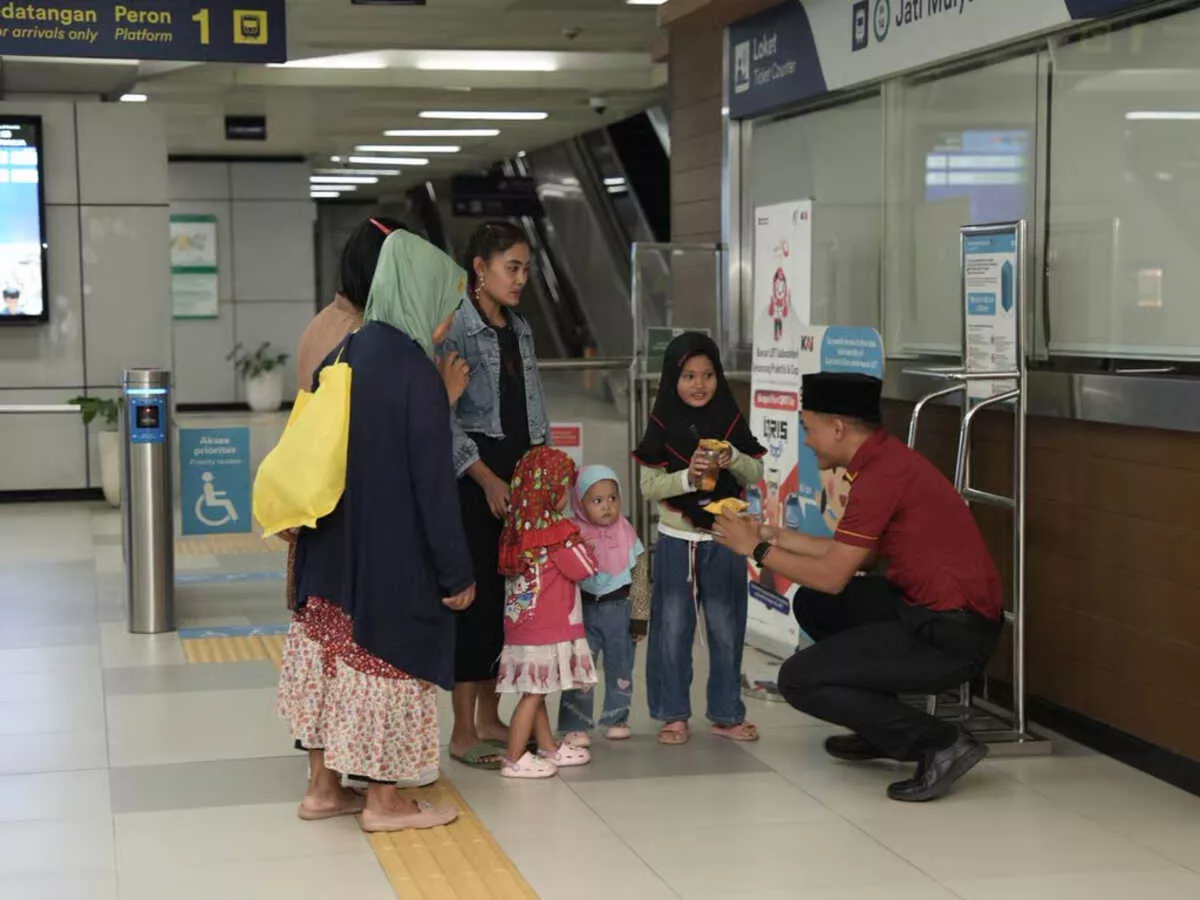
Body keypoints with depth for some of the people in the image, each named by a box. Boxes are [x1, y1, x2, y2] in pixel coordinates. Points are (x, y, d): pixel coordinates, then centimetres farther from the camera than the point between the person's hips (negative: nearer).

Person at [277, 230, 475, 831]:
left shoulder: (344, 355, 3)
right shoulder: (416, 372, -19)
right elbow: (433, 483, -18)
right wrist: (457, 572, -12)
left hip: (333, 548, 7)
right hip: (392, 553, -7)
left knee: (333, 657, 16)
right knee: (388, 662, 5)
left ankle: (323, 787, 26)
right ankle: (384, 801, 16)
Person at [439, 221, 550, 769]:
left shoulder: (521, 330, 14)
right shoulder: (455, 329, -10)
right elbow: (444, 416, -14)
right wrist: (488, 480, -15)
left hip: (520, 472, 7)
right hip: (474, 474, -7)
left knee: (507, 595, 9)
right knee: (476, 596, -5)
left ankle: (488, 717, 20)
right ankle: (463, 733, 2)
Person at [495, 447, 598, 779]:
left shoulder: (517, 529, 5)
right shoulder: (559, 530, -16)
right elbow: (587, 571, -9)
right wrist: (582, 544, 11)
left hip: (522, 623, 8)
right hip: (547, 626, -8)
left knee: (535, 691, 16)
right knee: (534, 693, -3)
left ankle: (549, 748, 29)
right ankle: (515, 760, 0)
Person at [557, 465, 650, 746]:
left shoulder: (625, 532, -3)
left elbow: (640, 575, 2)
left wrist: (639, 615, 0)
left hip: (619, 609, 2)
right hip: (585, 609, -2)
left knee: (620, 668, 11)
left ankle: (616, 719, 26)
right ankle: (576, 726, 3)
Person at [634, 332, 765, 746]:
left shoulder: (731, 421, 0)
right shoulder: (663, 426, -4)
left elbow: (756, 474, 2)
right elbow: (649, 485, -6)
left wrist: (733, 458, -17)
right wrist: (686, 477, -21)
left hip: (723, 539, 1)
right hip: (676, 539, -1)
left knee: (725, 629, 7)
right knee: (673, 628, 4)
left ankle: (726, 714, 18)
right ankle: (673, 714, 14)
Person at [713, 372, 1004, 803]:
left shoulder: (880, 475, -19)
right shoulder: (887, 458, 11)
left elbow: (832, 576, -14)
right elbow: (850, 555, 17)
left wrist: (758, 549, -1)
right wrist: (776, 536, 20)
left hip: (950, 636, -10)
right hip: (931, 610, 10)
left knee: (798, 680, -6)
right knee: (813, 604, 20)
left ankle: (940, 743, -8)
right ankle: (881, 729, 24)